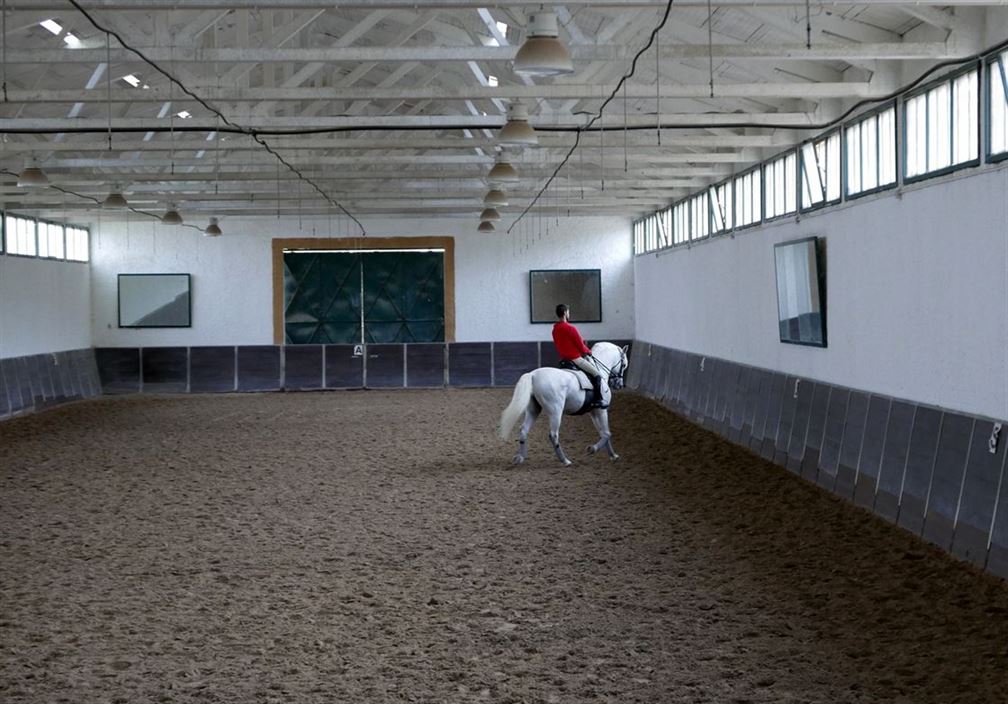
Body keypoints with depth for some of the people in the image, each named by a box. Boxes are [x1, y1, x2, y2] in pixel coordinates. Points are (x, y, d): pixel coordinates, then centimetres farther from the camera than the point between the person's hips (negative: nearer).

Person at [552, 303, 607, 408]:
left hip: (564, 358, 9)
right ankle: (598, 399, -7)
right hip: (576, 358, -9)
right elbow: (581, 347, -15)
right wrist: (588, 351, 8)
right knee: (597, 374, -2)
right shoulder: (570, 328, -20)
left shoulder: (555, 330, 6)